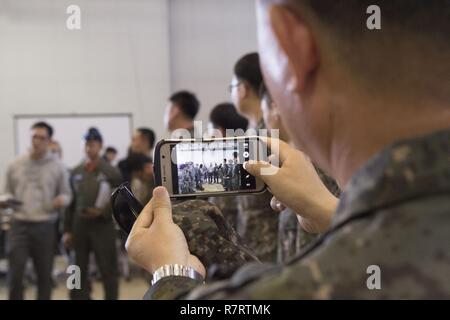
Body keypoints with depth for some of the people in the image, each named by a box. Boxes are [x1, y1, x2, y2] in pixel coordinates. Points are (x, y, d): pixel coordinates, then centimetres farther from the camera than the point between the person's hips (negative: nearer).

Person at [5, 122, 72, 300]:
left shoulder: (58, 167, 3)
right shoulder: (15, 165, 5)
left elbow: (66, 194, 6)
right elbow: (8, 192, 14)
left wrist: (62, 200, -17)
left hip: (45, 226, 0)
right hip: (19, 224, 0)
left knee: (44, 273, 8)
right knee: (15, 271, -4)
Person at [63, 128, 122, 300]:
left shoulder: (111, 172, -3)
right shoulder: (76, 172, 9)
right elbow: (70, 202, 10)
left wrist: (102, 212, -17)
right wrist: (67, 230, 6)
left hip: (103, 226, -4)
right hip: (80, 226, 4)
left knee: (108, 271, 1)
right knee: (80, 271, 9)